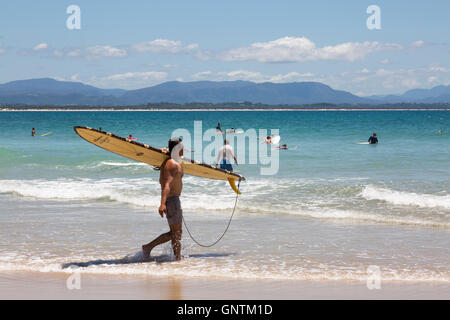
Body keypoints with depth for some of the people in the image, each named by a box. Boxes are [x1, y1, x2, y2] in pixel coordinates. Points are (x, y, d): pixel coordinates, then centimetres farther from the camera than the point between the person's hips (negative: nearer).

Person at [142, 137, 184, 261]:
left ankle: (148, 247, 14)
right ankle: (178, 258, 1)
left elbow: (161, 181, 28)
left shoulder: (166, 163, 15)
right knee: (177, 233, -3)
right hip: (172, 200, -10)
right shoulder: (174, 165, -17)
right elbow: (167, 184, -28)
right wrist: (163, 203, -39)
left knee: (174, 233, 15)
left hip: (168, 200, 10)